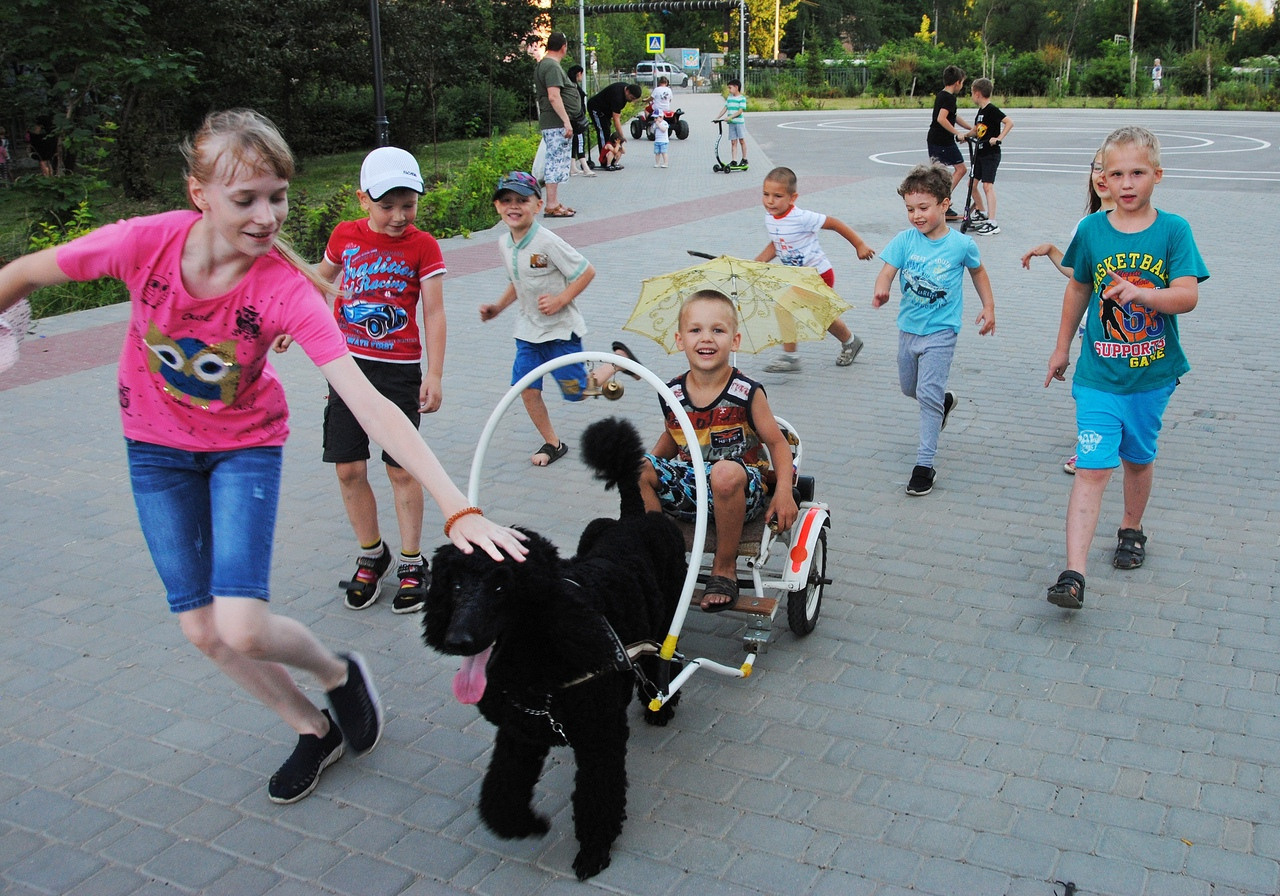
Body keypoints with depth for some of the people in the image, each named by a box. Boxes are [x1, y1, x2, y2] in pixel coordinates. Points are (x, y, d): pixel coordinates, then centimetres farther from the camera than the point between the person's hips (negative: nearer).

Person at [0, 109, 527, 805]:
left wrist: (458, 510, -45)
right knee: (202, 629, 6)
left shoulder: (287, 289, -29)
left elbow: (369, 405, -37)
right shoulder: (144, 243, -26)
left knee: (242, 628, -17)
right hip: (157, 445, 3)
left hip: (246, 442, -2)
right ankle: (314, 730, 28)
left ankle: (339, 675, 17)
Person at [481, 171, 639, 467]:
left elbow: (586, 272, -17)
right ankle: (552, 444, 20)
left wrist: (560, 300, -23)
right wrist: (498, 307, 6)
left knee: (577, 391, 1)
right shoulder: (504, 243, 1)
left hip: (561, 328, -6)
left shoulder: (547, 242, -22)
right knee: (527, 389, 1)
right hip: (527, 329, 6)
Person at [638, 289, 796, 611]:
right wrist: (647, 466, 1)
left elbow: (778, 444, -4)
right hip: (688, 486, 4)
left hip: (740, 492, -4)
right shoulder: (672, 394, 0)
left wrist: (783, 492, -18)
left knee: (726, 472, -39)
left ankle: (724, 569, -16)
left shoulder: (747, 393, -10)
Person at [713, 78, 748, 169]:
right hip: (731, 123, 5)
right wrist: (717, 117, 3)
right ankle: (734, 161, -1)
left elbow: (740, 111, -14)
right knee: (733, 142, 1)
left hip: (739, 122, -5)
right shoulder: (729, 98, 13)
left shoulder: (742, 98, -6)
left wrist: (730, 117, -22)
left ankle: (744, 160, 12)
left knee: (741, 140, 1)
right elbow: (725, 109, 13)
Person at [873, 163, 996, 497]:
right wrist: (881, 291, -37)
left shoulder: (961, 244, -9)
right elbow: (888, 271, -16)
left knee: (928, 394, -11)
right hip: (908, 328, 4)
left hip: (940, 331, -4)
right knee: (909, 388, 21)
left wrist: (988, 306, 9)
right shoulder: (905, 240, -6)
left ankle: (925, 463, -4)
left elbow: (978, 272, 9)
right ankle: (944, 401, 53)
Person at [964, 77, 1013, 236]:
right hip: (979, 153, 9)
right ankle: (982, 214, 28)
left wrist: (999, 138, -27)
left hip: (991, 154, -9)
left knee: (987, 185, -15)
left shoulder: (991, 110, -14)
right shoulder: (979, 111, 13)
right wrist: (965, 135, 11)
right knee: (972, 184, 12)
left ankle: (992, 223, -18)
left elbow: (1009, 122, -21)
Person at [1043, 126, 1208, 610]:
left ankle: (1131, 530, 44)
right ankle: (1074, 574, -14)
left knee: (1138, 458, 18)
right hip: (1098, 375, 0)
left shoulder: (1173, 230, -6)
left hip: (1152, 374, 1)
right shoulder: (1091, 230, -2)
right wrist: (1062, 347, 19)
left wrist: (1140, 293, -34)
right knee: (1092, 468, -10)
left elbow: (1188, 296, -16)